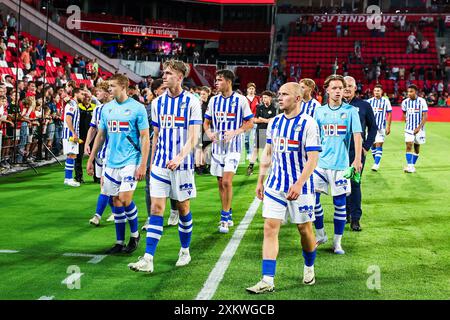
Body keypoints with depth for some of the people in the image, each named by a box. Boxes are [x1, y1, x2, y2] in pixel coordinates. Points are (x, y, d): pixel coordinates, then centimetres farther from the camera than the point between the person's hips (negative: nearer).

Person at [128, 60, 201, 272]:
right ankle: (148, 259, -7)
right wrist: (152, 162, 14)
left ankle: (185, 251, 27)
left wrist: (179, 157, -26)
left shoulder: (192, 102, -6)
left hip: (182, 165, -3)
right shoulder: (158, 102, 7)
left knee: (183, 208, 9)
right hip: (160, 164, 3)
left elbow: (193, 137, -12)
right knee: (156, 209, -4)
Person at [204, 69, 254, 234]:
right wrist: (209, 132, -7)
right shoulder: (214, 100, 7)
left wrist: (235, 132, -17)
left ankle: (225, 218, -6)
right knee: (220, 183, 9)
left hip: (233, 147, -5)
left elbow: (250, 122, -2)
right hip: (217, 146, 5)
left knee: (227, 181, -16)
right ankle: (228, 215, 24)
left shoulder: (241, 100, -6)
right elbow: (206, 122, 15)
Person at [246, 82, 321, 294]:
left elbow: (313, 159, -14)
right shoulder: (274, 122, 7)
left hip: (299, 187, -5)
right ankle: (267, 281, -4)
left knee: (305, 229, 9)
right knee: (270, 228, -4)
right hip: (275, 185, 5)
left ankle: (309, 268, 35)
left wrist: (299, 184, -22)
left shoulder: (308, 124, -11)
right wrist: (260, 181, 12)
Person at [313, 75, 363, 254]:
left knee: (340, 202, 2)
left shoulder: (350, 111, 0)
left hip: (340, 163, -2)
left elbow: (357, 135, -5)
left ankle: (337, 242, 14)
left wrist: (357, 159, -17)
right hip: (320, 162, 2)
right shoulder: (319, 111, 7)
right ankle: (320, 234, 17)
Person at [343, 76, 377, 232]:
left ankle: (355, 218, 1)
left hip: (357, 151, -1)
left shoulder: (364, 106, 4)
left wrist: (366, 147, 3)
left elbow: (373, 127, 11)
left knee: (354, 184, -4)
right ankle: (344, 214, 19)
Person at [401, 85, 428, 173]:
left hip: (419, 128, -1)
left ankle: (412, 165, 19)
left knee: (417, 147, 8)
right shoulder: (405, 102, -1)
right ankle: (409, 166, -13)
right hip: (409, 128, 1)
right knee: (408, 146, -11)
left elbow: (425, 116, -11)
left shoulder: (421, 101, -11)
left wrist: (419, 128, -17)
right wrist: (406, 121, 7)